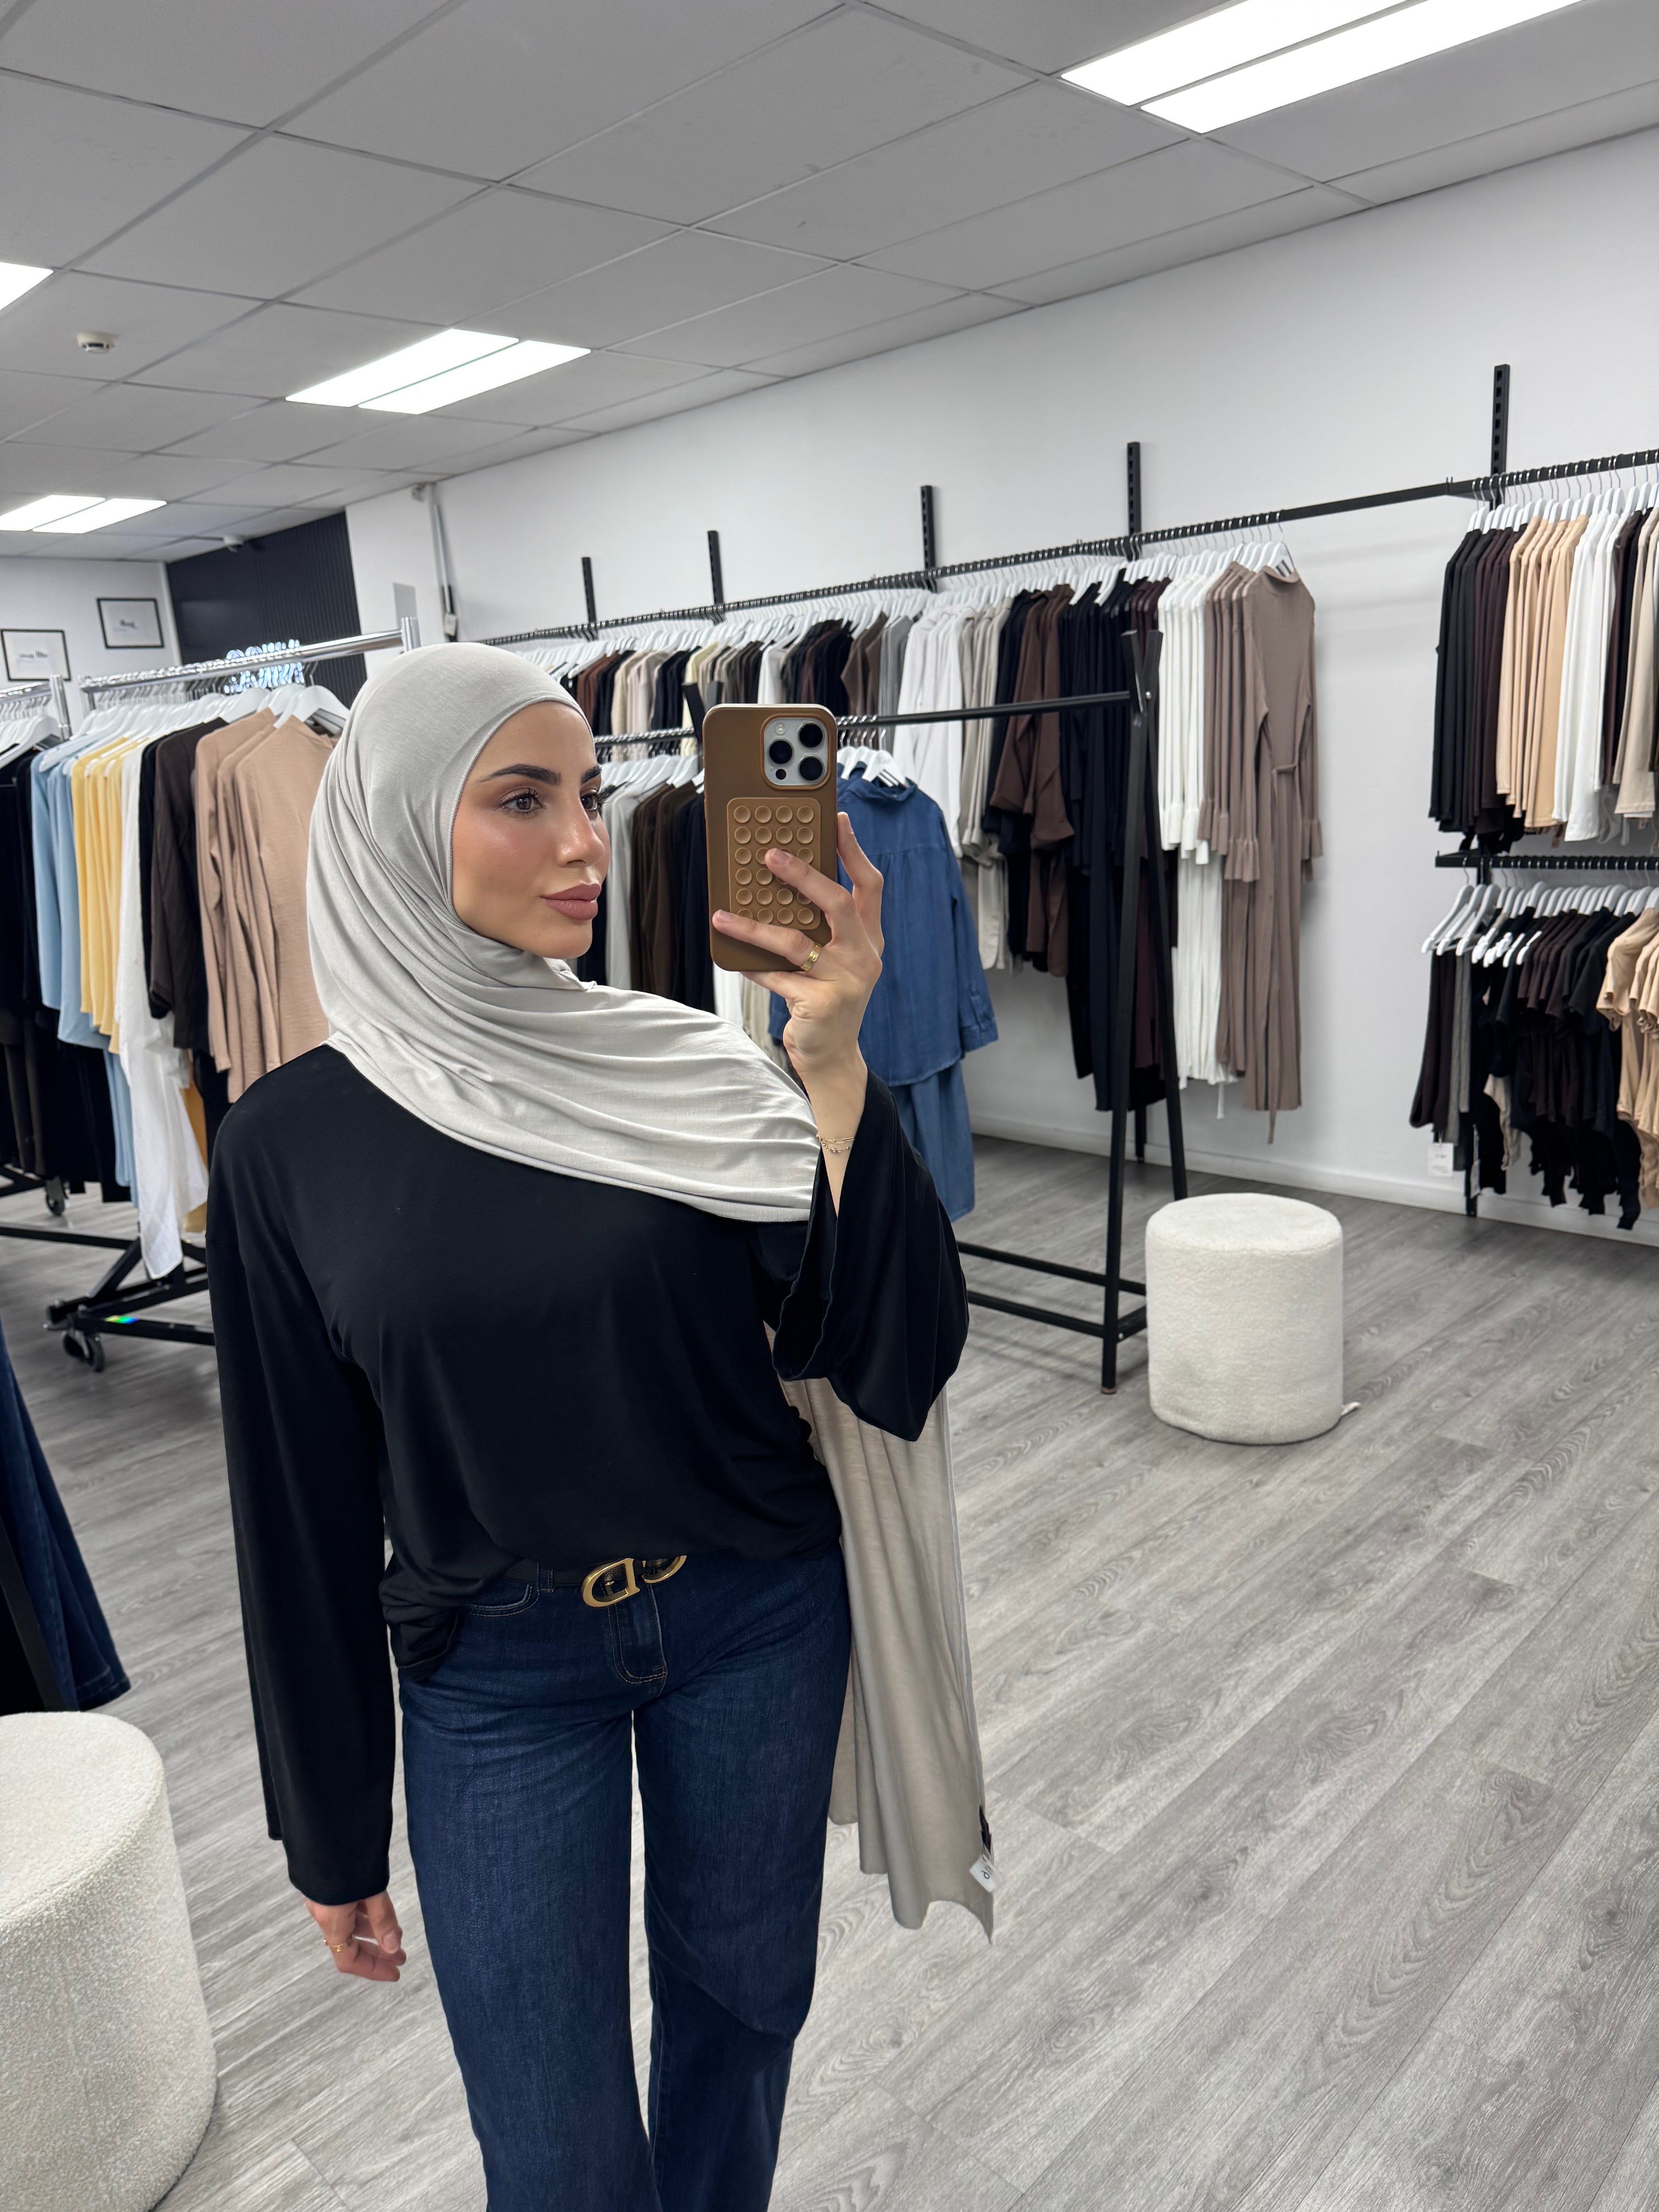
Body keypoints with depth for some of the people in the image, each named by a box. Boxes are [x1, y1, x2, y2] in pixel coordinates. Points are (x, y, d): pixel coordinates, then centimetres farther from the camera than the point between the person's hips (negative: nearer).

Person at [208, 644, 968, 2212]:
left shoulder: (689, 1072, -10)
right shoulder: (294, 1139, -10)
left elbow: (901, 1362, -15)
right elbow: (303, 1502, -3)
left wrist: (832, 1068, -27)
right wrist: (333, 1835, 4)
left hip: (755, 1622, 1)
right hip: (494, 1673, -1)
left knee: (740, 2003, 22)